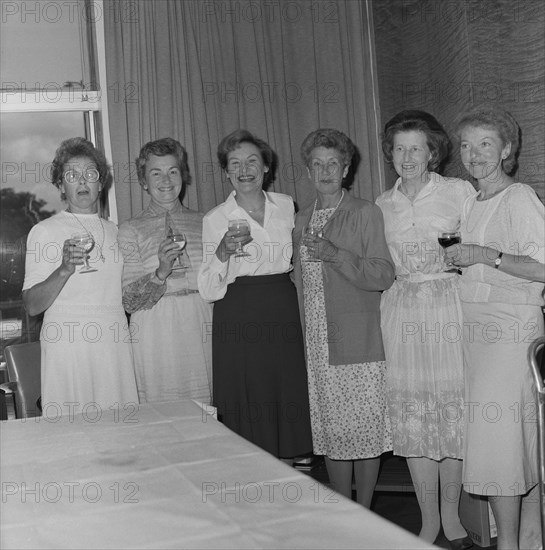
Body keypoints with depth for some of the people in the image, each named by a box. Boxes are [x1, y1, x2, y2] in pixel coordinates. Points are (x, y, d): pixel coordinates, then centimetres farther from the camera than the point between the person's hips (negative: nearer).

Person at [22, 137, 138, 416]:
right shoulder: (44, 231, 0)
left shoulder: (116, 232, 15)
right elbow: (32, 305, -6)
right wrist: (64, 269, -21)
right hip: (68, 349, -4)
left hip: (116, 347, 4)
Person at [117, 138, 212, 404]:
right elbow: (129, 300, -5)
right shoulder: (131, 229, 2)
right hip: (155, 331, -2)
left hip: (201, 326, 2)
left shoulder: (203, 222, 10)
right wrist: (160, 273, -18)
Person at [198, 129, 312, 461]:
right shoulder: (215, 219, 0)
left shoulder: (287, 207, 8)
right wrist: (223, 252, -21)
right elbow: (210, 291, -7)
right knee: (249, 418, 0)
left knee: (288, 412, 6)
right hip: (239, 324, -3)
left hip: (284, 317, 3)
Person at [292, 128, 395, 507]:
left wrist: (334, 255, -20)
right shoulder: (301, 221, 15)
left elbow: (384, 276, -9)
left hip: (359, 344, -5)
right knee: (331, 434, 10)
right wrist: (299, 331, 11)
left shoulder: (366, 213, -2)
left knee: (365, 432, 2)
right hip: (316, 346, 5)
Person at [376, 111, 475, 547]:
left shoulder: (459, 191, 1)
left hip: (450, 306, -2)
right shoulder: (382, 206, 11)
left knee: (453, 411, 2)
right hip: (402, 312, 3)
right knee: (412, 418, 4)